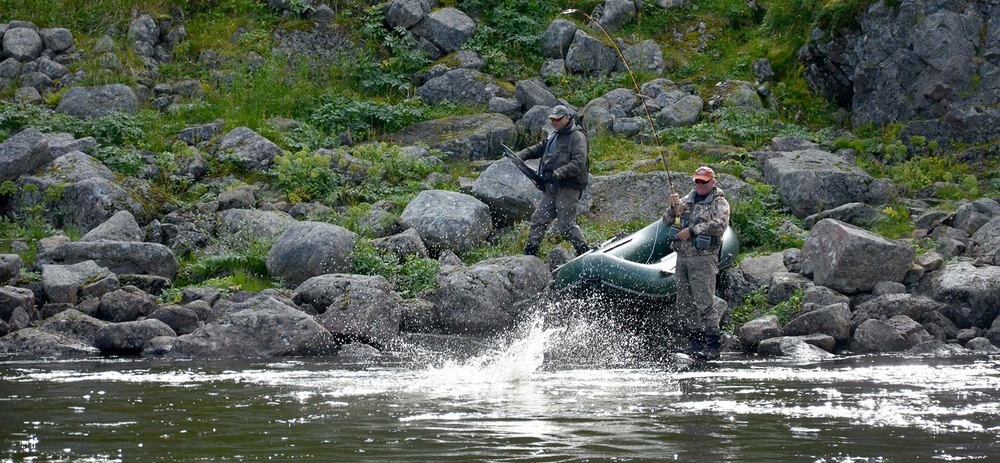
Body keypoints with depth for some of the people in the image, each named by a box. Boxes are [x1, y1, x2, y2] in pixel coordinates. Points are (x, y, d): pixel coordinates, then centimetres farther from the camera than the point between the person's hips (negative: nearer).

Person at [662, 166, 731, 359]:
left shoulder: (719, 203, 0)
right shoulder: (686, 200, 18)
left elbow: (720, 224, -17)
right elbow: (667, 221, 17)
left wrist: (692, 230, -16)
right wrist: (674, 208, -3)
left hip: (703, 257, -7)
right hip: (682, 256, 7)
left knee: (704, 301, -12)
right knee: (684, 302, 7)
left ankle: (712, 345, -12)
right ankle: (694, 343, 14)